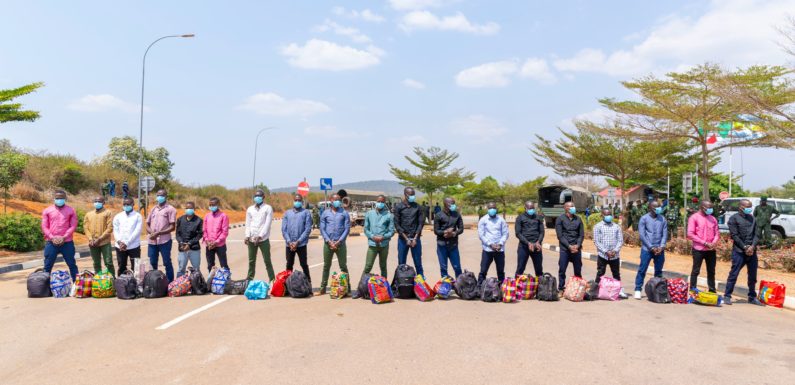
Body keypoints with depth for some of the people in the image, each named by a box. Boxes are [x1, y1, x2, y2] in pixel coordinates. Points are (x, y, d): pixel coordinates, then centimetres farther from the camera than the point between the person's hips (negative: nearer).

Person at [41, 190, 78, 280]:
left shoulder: (71, 210, 5)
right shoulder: (47, 211, 7)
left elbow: (73, 226, -1)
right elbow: (44, 227, 4)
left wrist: (64, 237, -11)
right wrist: (52, 237, -10)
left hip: (67, 242, -1)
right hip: (51, 242, 1)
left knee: (72, 264, 5)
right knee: (47, 266, 5)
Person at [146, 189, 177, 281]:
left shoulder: (170, 209, -1)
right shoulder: (153, 209, 16)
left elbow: (172, 227, -8)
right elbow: (147, 224, 18)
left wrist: (158, 233, -16)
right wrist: (151, 232, -5)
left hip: (164, 241, -5)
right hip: (152, 241, 5)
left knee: (167, 263, 0)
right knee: (152, 263, 11)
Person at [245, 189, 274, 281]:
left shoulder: (268, 208, -1)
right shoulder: (250, 209, 13)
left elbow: (267, 224, -9)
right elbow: (248, 224, 11)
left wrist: (260, 236, -16)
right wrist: (247, 236, -5)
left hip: (263, 239, -4)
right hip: (251, 239, 4)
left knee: (267, 260, -1)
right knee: (251, 261, 11)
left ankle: (272, 279, 4)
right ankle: (249, 278, 20)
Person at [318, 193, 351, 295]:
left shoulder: (344, 213, 4)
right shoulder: (325, 213, 8)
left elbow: (347, 228, -2)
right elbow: (322, 229, 3)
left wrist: (339, 242, -11)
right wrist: (329, 242, -9)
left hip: (340, 244, -1)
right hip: (328, 244, 1)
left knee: (343, 266, 2)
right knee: (326, 266, 8)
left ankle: (347, 288, 6)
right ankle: (323, 288, 14)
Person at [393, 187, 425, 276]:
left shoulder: (417, 207, 5)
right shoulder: (398, 207, 0)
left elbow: (420, 223, 3)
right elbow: (397, 224, -4)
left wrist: (415, 238, -6)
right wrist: (406, 238, -9)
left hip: (415, 238, 1)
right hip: (403, 238, -1)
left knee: (418, 262, 4)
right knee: (401, 263, 4)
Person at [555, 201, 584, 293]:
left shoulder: (578, 219, 11)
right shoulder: (560, 219, 1)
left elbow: (581, 234, 8)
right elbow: (560, 235, -5)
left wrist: (577, 245, -9)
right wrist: (569, 246, -14)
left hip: (577, 249, 3)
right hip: (565, 249, -3)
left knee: (578, 270, 7)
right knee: (562, 270, -1)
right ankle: (561, 289, 9)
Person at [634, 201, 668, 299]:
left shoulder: (662, 219, 8)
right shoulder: (644, 219, -2)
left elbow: (665, 234, 6)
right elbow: (642, 235, -7)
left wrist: (661, 247, -9)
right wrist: (651, 247, -12)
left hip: (659, 249, 4)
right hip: (647, 249, -4)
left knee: (659, 271, 9)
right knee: (642, 270, -3)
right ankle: (638, 290, 2)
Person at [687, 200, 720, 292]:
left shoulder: (713, 219, 11)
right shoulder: (694, 218, -6)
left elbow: (716, 233, 12)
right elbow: (690, 234, -12)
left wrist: (714, 242, -9)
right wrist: (704, 243, -15)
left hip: (711, 250, 5)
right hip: (698, 249, -5)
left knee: (711, 271, 12)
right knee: (696, 271, 1)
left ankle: (712, 291, 20)